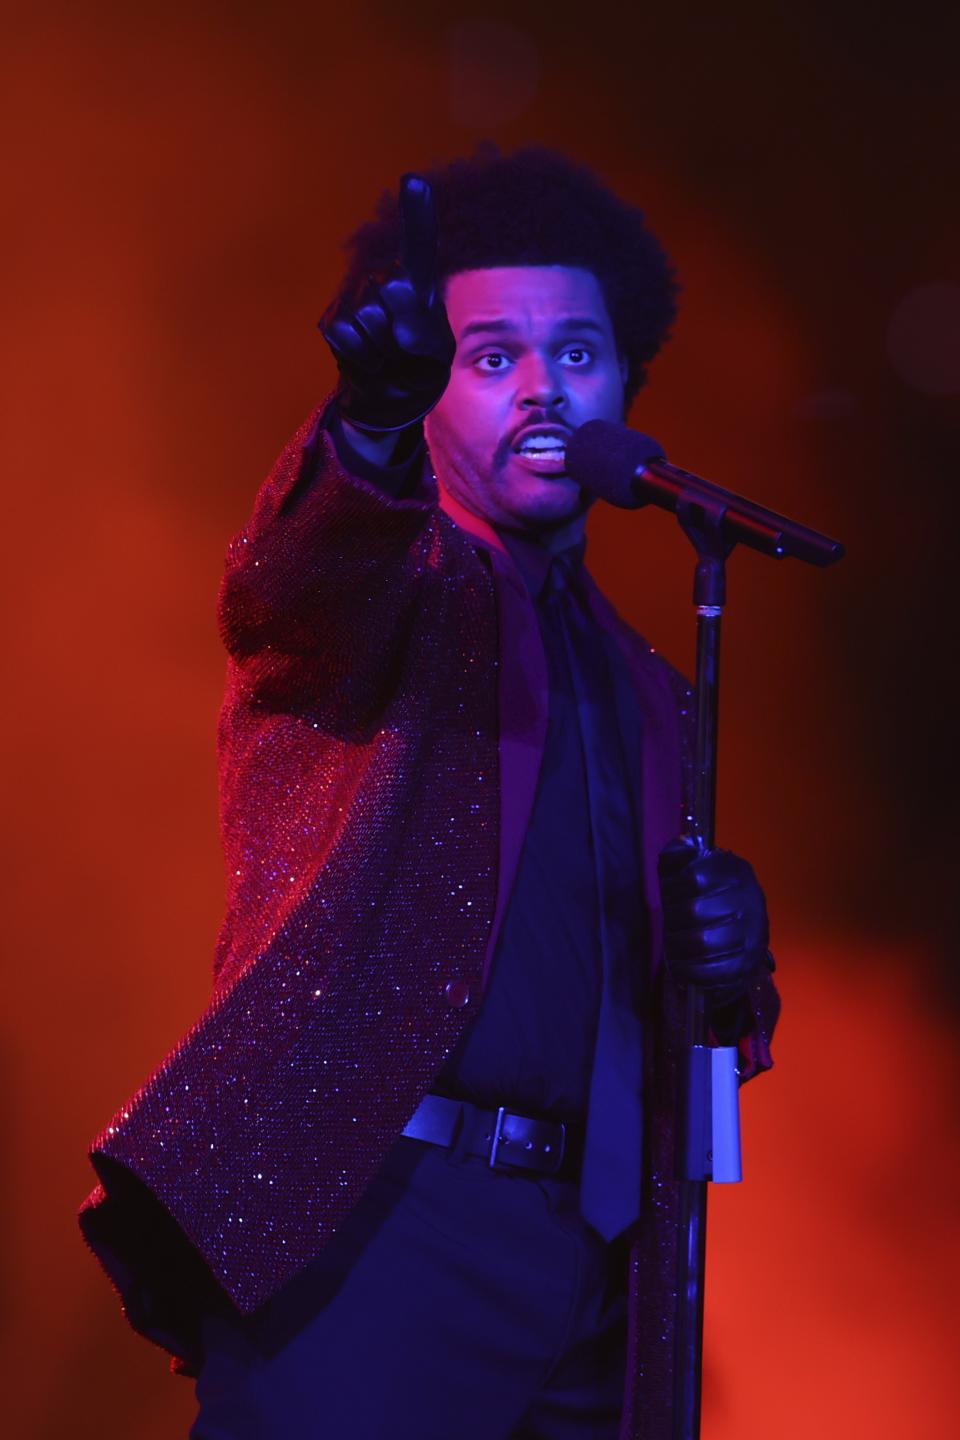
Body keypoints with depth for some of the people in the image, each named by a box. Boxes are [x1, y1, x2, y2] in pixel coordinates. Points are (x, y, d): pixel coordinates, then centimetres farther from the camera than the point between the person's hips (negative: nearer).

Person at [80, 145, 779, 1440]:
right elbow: (284, 589, -20)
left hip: (578, 1258, 6)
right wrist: (370, 423, -41)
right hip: (361, 1220, -6)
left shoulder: (642, 693, 23)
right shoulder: (397, 581, 6)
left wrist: (723, 963, 2)